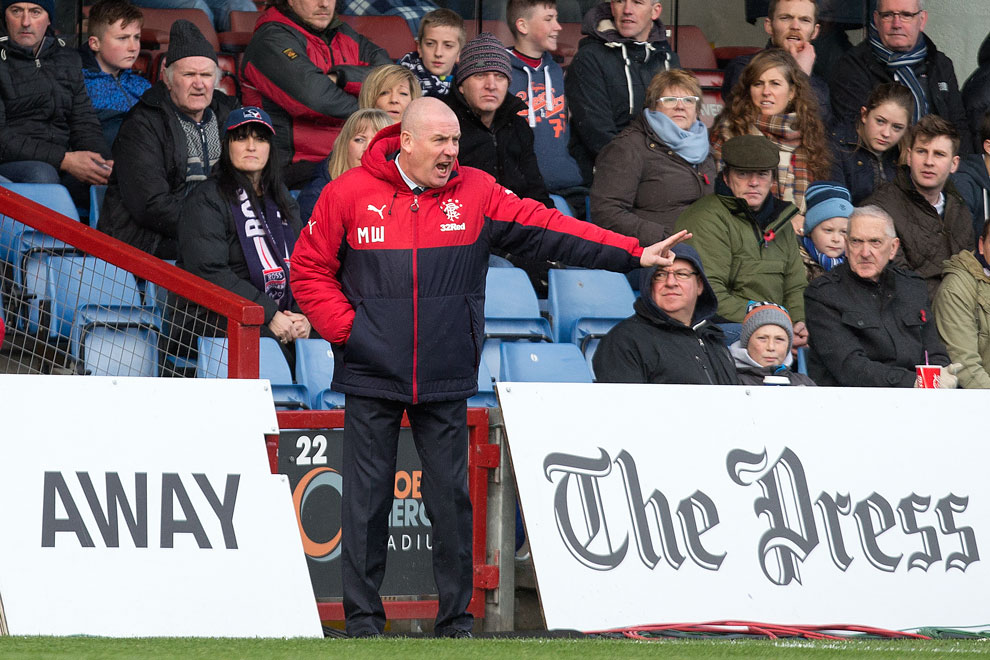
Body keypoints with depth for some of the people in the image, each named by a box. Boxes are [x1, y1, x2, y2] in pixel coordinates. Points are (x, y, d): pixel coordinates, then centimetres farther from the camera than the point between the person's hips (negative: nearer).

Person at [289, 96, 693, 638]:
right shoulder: (349, 194, -2)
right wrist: (346, 328, -8)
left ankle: (456, 616, 13)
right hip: (371, 375, -2)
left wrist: (632, 253, -9)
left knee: (451, 497, 5)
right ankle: (362, 618, 10)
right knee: (366, 498, 2)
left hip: (446, 382, 2)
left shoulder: (476, 194, 3)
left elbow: (545, 229, -2)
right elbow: (310, 269, 3)